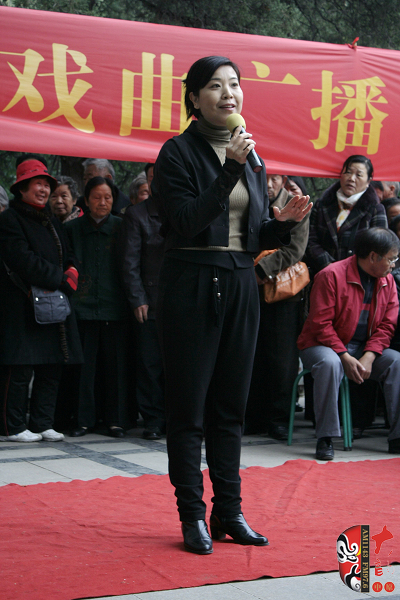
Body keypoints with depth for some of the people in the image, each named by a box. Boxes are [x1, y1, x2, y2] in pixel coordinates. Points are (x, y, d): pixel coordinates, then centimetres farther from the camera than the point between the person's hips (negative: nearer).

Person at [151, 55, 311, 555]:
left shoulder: (249, 156, 14)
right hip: (191, 286, -6)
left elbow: (256, 236, 15)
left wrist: (285, 222, -5)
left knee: (231, 405, 10)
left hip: (240, 286, 6)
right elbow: (186, 222, -17)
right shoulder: (178, 152, -5)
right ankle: (192, 516, 7)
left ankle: (229, 512, 18)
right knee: (189, 407, -1)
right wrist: (229, 171, -21)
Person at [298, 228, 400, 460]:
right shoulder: (331, 275, -15)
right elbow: (320, 324, -16)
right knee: (330, 363, -38)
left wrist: (368, 358, -14)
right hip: (325, 346, -5)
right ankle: (326, 438, -30)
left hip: (365, 349, 5)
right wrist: (346, 358, -23)